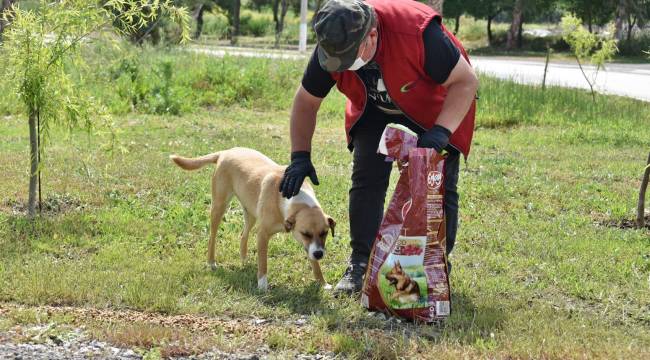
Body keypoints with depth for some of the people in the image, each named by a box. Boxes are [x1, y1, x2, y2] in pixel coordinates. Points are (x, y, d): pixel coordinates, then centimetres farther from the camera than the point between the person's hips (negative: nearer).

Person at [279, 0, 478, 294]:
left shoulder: (417, 31, -42)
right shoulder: (331, 47, -26)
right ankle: (360, 265, 0)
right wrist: (300, 157, -18)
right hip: (376, 110, 4)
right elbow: (305, 103, -10)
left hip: (435, 109, -3)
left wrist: (441, 131, -42)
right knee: (366, 179, -7)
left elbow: (466, 81, -32)